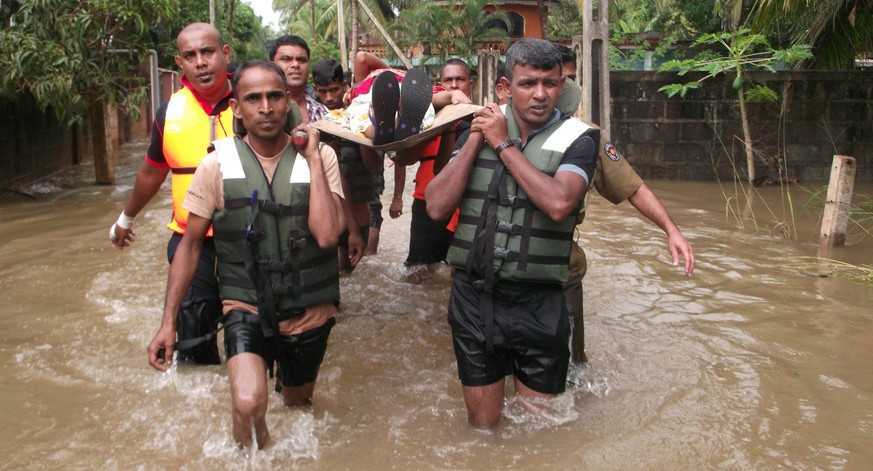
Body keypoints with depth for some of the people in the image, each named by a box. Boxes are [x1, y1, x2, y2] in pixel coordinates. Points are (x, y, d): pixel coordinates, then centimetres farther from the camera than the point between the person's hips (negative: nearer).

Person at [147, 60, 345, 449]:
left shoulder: (320, 157, -9)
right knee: (249, 405, -27)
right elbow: (190, 245, -1)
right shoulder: (218, 164, -8)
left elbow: (327, 235, -22)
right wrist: (168, 321, -4)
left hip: (310, 313, 2)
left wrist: (312, 160, -20)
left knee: (298, 406, 24)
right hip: (246, 308, -1)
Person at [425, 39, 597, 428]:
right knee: (483, 427, 16)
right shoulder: (480, 129, 5)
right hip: (473, 297, 2)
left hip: (538, 304, -2)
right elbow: (436, 207, -4)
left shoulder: (577, 139, -4)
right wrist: (475, 140, -9)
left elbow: (559, 203, -25)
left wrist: (504, 145, -14)